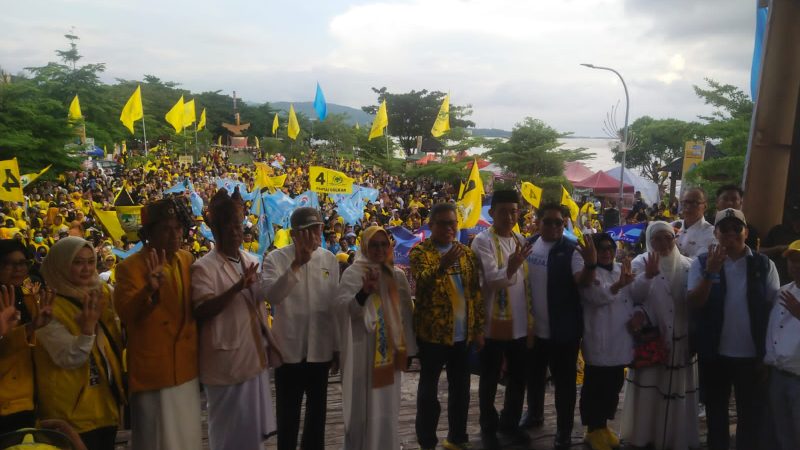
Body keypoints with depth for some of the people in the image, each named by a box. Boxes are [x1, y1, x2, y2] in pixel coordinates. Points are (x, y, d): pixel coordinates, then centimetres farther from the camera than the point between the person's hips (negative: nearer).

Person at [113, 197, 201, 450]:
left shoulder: (187, 260, 6)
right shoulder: (131, 267, -12)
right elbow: (125, 313, -25)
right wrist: (149, 290, -41)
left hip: (186, 370, 6)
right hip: (153, 372, -6)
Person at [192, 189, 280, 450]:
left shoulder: (252, 261, 9)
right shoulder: (204, 267, -12)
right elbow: (201, 311, -22)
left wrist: (269, 343, 15)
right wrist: (237, 288, -33)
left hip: (255, 356, 6)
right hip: (226, 360, -6)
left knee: (253, 428, 18)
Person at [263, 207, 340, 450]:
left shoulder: (330, 259, 2)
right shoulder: (276, 259, -8)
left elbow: (335, 305, 6)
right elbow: (272, 296, -25)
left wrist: (338, 346, 8)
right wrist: (297, 263, -32)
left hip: (321, 349, 3)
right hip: (289, 349, -3)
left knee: (317, 410, 18)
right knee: (287, 414, 11)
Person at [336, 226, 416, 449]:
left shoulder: (397, 275, 7)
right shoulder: (352, 273, -7)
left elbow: (406, 313, 10)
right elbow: (343, 307, -19)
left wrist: (409, 348, 11)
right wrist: (364, 292, -36)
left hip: (390, 347, 4)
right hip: (363, 349, -4)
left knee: (387, 404, 14)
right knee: (363, 403, 4)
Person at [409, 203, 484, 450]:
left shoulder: (467, 253, 10)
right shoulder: (420, 251, -4)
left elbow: (476, 292, 11)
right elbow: (422, 281, -22)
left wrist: (479, 328, 6)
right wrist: (443, 264, -40)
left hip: (463, 334, 5)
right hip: (432, 332, -4)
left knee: (460, 388, 13)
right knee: (429, 389, 5)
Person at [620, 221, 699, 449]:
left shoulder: (687, 265, 4)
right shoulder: (640, 263, -2)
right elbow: (635, 296, -12)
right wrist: (648, 275, -27)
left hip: (679, 337, 2)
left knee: (677, 387, 9)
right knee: (648, 387, 1)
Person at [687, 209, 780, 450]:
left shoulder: (764, 264, -2)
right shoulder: (703, 263, -4)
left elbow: (775, 307, 1)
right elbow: (694, 303, -12)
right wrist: (711, 272, -26)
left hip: (752, 354, 0)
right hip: (715, 354, 0)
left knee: (751, 413, 13)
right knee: (716, 410, 16)